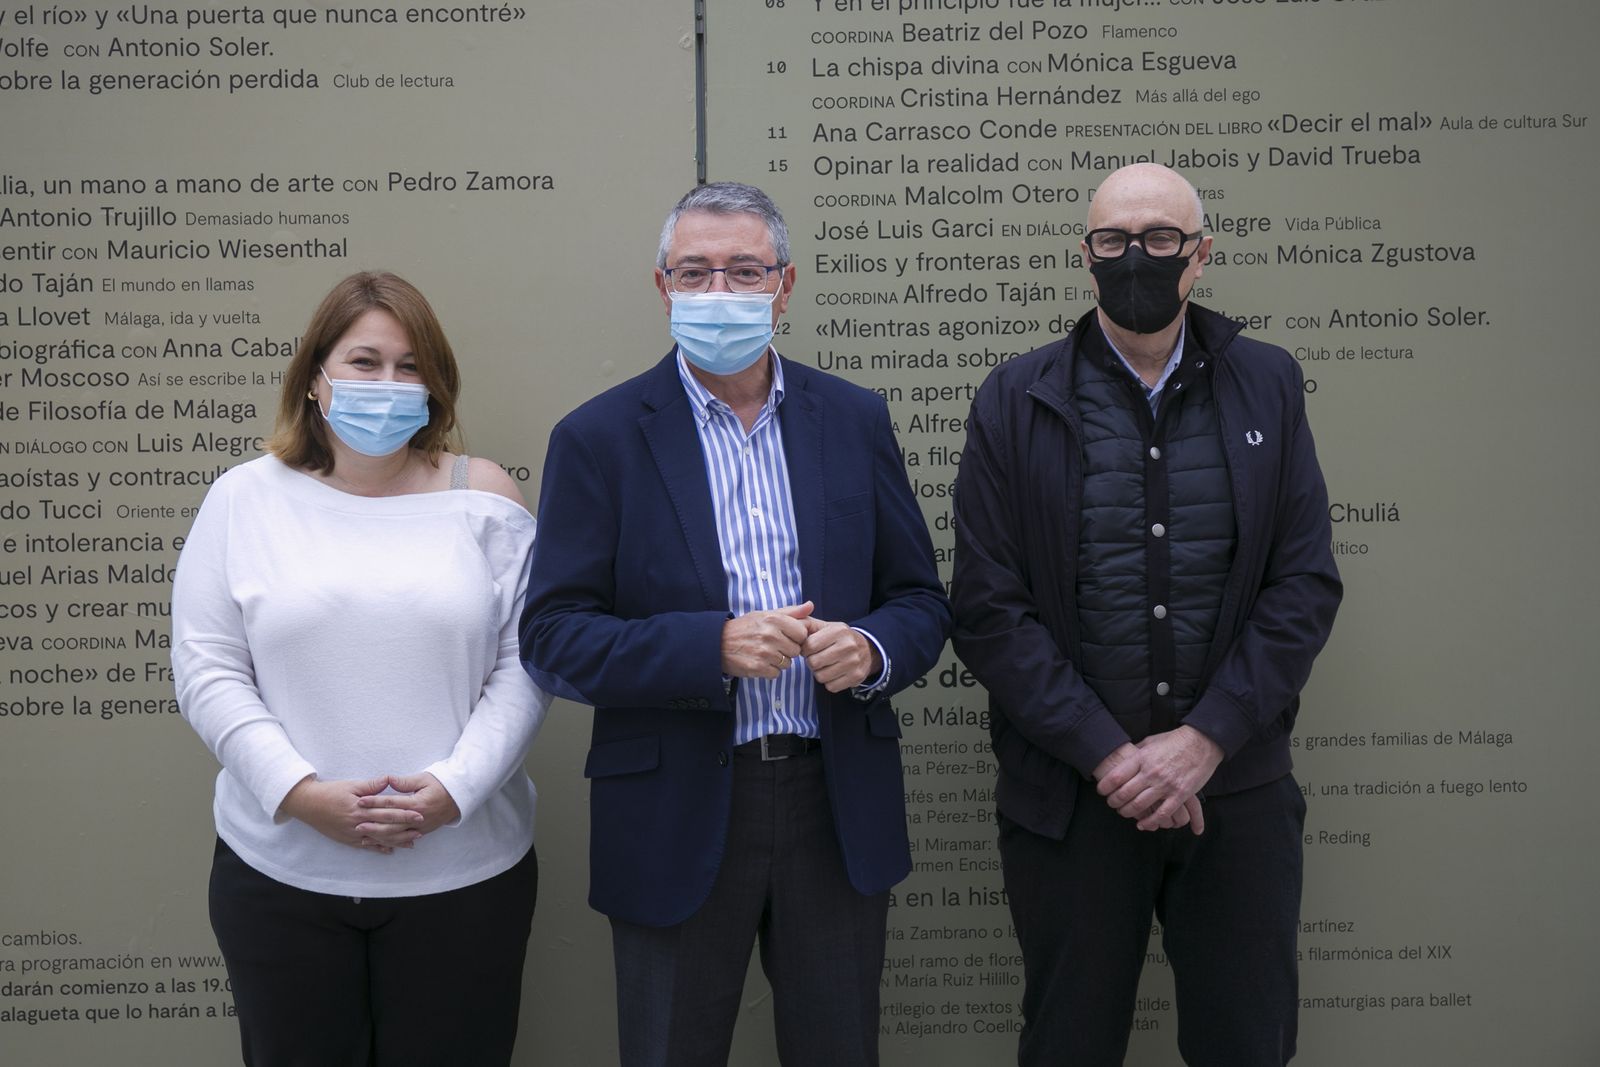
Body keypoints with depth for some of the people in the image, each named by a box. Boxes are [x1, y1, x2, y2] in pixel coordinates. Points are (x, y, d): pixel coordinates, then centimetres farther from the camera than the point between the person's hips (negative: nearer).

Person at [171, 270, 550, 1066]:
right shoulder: (243, 499, 3)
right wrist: (298, 791, -12)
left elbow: (524, 664, -1)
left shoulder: (482, 498, 2)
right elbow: (207, 672, 0)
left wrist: (454, 787, -13)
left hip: (464, 871, 0)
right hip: (280, 876, 1)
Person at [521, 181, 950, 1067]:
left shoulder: (855, 419, 5)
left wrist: (871, 650, -15)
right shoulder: (599, 438, -4)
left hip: (838, 804, 3)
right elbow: (552, 638, -9)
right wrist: (713, 647, -22)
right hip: (677, 821, -2)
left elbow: (920, 601, 8)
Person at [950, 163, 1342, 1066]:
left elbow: (1306, 584, -1)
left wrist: (1204, 740, -11)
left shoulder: (1268, 385, 4)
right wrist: (1108, 754, -13)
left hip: (1239, 789, 2)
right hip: (1070, 792, -1)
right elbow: (988, 610, -6)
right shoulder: (1017, 401, -2)